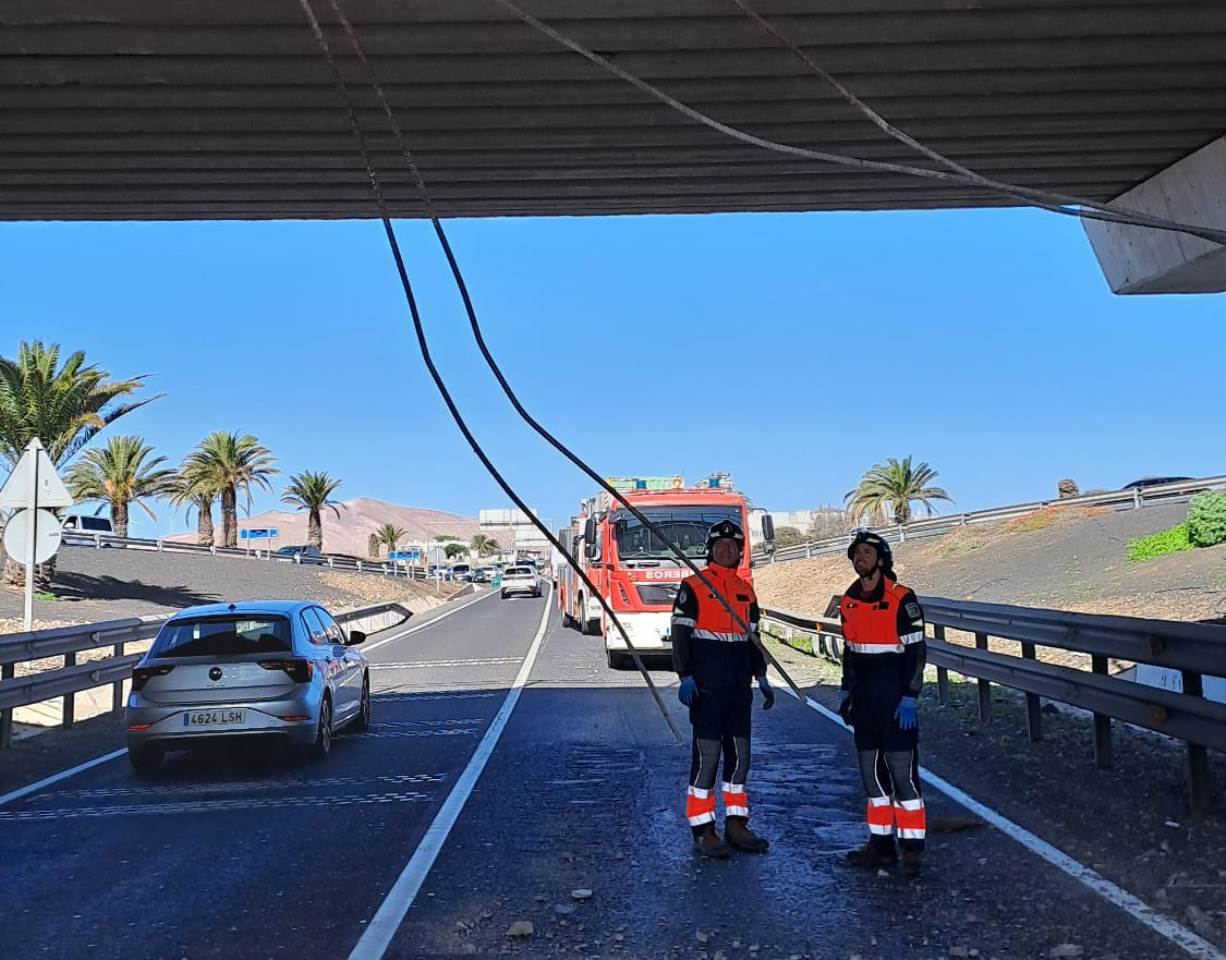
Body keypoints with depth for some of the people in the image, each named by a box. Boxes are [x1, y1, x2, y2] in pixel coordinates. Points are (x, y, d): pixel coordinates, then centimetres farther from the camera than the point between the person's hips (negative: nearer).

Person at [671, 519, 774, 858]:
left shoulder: (746, 591, 15)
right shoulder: (693, 586, -4)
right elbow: (680, 635, -8)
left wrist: (761, 677, 14)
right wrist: (685, 677, -17)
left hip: (739, 686, 6)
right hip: (706, 686, -6)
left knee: (740, 754, 10)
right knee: (707, 755, -5)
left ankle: (736, 824, 20)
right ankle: (703, 831, 4)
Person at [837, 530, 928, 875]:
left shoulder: (901, 599, -11)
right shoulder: (849, 601, 10)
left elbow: (916, 651, -12)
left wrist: (910, 698, -15)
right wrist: (846, 691, 17)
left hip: (895, 697, -7)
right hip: (864, 698, 7)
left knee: (902, 770, -5)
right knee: (871, 770, 11)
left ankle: (912, 847, 4)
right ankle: (881, 843, 19)